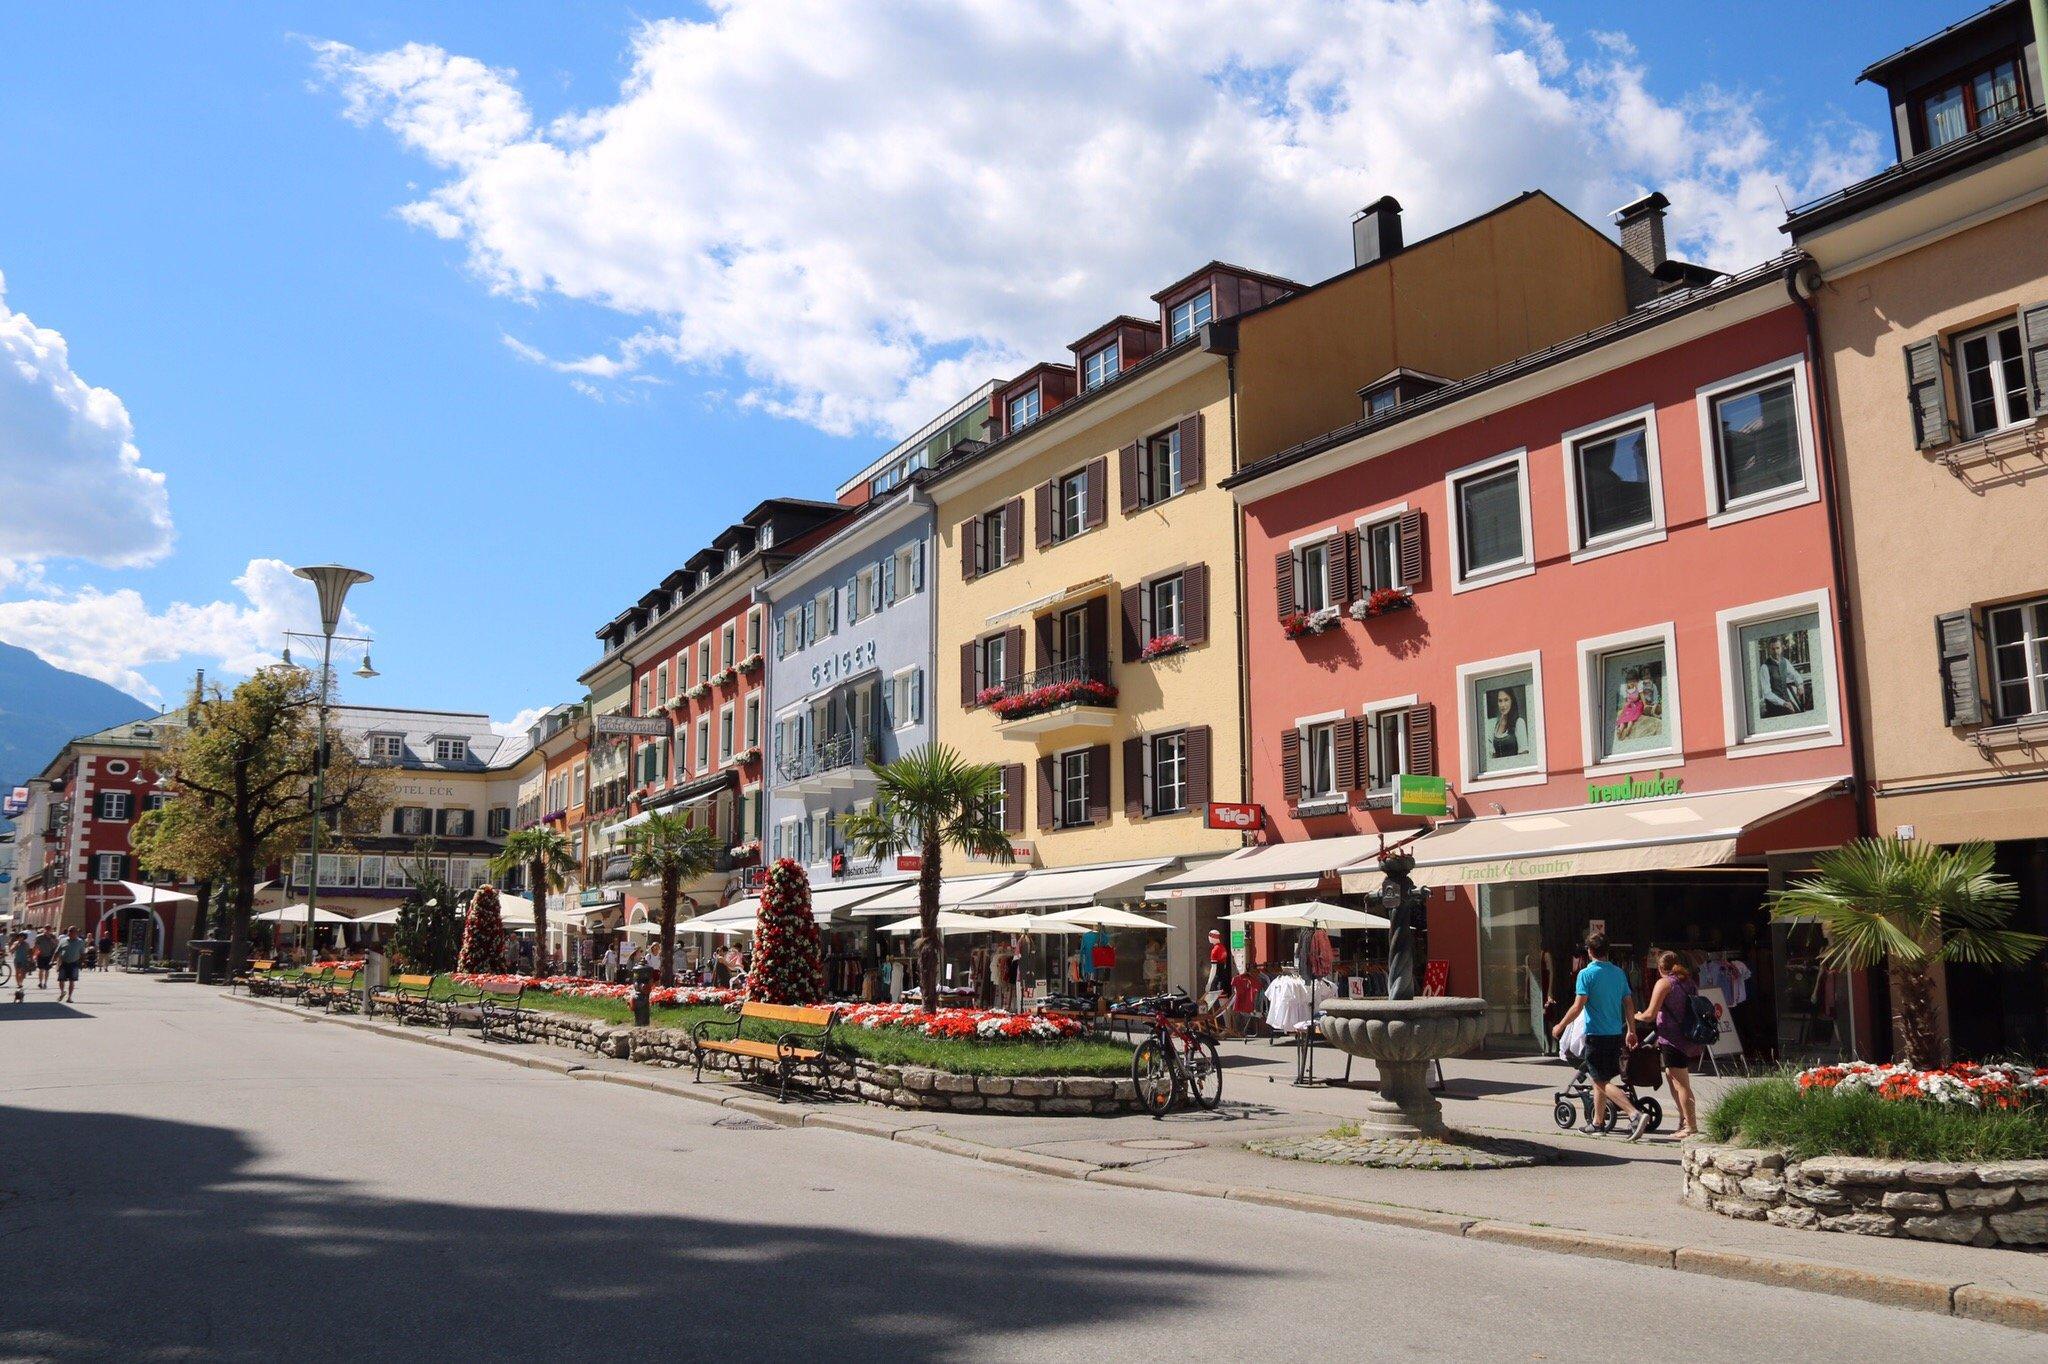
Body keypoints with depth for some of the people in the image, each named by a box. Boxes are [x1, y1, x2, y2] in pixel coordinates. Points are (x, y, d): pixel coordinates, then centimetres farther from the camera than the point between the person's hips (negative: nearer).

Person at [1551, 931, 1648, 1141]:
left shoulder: (1587, 974, -13)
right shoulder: (1619, 973, 7)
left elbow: (1578, 1006, -16)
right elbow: (1629, 1003, 11)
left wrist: (1560, 1026, -4)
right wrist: (1631, 1031, 20)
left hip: (1596, 1035, -7)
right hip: (1616, 1035, 7)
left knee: (1603, 1082, -6)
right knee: (1599, 1079, 18)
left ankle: (1636, 1115, -21)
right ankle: (1598, 1123, 24)